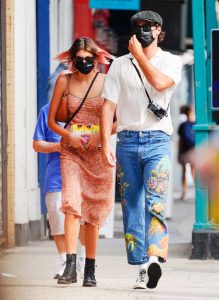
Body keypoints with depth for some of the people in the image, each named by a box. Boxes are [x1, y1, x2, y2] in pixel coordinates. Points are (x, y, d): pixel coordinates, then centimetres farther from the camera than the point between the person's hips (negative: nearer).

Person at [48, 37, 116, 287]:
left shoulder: (106, 83, 1)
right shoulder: (64, 81, 4)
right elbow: (52, 119, 9)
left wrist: (101, 135, -12)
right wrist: (69, 135, -9)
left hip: (98, 151, 0)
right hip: (71, 149, 0)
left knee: (93, 211, 4)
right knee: (72, 202, -19)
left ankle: (90, 270, 14)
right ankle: (70, 266, -24)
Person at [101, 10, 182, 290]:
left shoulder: (171, 61, 7)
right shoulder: (120, 64, 13)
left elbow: (159, 83, -16)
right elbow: (108, 105, 7)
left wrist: (139, 54, -6)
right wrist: (105, 143, -4)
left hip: (157, 141, -3)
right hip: (127, 140, 3)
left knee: (154, 201, -18)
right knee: (131, 206, 0)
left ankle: (154, 259, -31)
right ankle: (141, 268, 2)